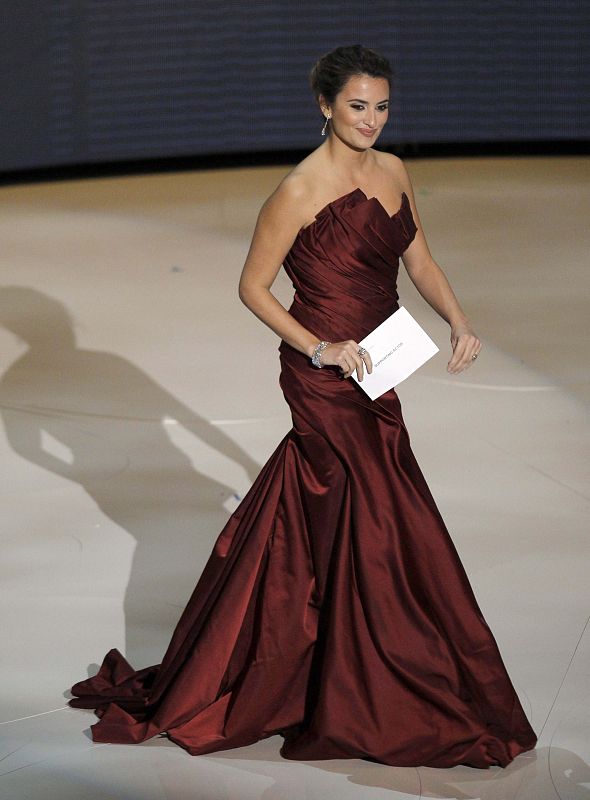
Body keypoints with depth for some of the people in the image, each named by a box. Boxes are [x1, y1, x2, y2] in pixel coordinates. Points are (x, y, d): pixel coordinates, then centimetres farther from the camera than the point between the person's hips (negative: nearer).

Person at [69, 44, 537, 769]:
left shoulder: (392, 171, 7)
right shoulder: (300, 191, -15)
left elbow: (419, 261, 16)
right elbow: (253, 286, -9)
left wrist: (458, 322, 0)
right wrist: (320, 348, -18)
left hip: (371, 373, 8)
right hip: (326, 380, -8)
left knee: (307, 518, 14)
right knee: (385, 529, -4)